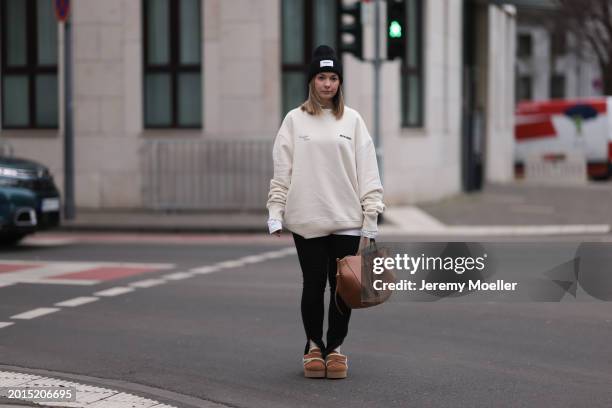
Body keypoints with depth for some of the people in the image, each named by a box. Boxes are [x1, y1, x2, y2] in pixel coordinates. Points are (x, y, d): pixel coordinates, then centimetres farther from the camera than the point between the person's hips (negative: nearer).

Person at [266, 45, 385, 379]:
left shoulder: (352, 120, 6)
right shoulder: (295, 120, 4)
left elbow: (368, 173, 4)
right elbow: (281, 172, 3)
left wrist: (370, 217, -1)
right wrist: (275, 215, -4)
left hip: (346, 220, 1)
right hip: (306, 221, -1)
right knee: (313, 284, 3)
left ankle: (335, 347, 16)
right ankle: (314, 346, 19)